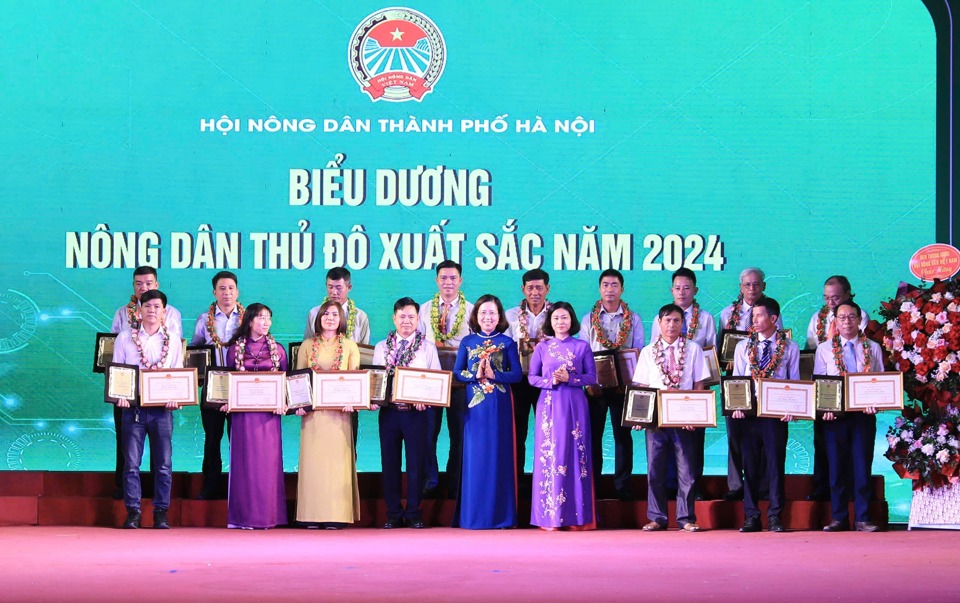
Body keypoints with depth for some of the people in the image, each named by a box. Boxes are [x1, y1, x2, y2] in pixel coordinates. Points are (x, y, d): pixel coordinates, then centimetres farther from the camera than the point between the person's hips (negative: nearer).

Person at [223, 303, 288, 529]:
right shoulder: (236, 348, 8)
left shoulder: (277, 349, 9)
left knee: (268, 460, -2)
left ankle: (267, 515, 2)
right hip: (243, 411, 0)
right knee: (244, 460, -1)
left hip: (269, 412, 1)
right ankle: (245, 516, 2)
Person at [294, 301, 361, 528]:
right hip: (313, 411, 1)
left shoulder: (350, 346, 9)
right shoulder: (307, 345, 11)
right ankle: (313, 514, -1)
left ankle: (336, 516, -4)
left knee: (337, 459, -4)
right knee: (313, 459, -2)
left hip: (338, 412, -1)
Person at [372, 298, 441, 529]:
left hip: (417, 412, -2)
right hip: (389, 411, 2)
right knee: (389, 463, 4)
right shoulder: (382, 348, 11)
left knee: (416, 464, 0)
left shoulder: (428, 348, 6)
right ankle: (394, 514, 12)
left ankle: (414, 514, 9)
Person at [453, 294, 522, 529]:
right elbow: (457, 373, 5)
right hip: (475, 404, 1)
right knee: (475, 456, 0)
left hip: (500, 406, -1)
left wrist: (494, 374, -15)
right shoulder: (467, 342, 9)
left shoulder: (507, 343, 5)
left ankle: (499, 515, 3)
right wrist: (475, 375, -13)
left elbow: (517, 374, -1)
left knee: (498, 455, 0)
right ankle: (473, 515, 4)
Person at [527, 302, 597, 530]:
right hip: (549, 405, 0)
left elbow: (592, 377, 3)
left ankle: (576, 515, -1)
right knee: (549, 455, -3)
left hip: (574, 405, 0)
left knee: (574, 454, -3)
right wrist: (551, 381, -11)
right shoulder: (542, 347, 8)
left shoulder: (582, 347, 6)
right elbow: (532, 378, 7)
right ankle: (550, 516, -1)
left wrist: (569, 379, -12)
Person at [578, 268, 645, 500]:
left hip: (623, 385, -1)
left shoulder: (633, 319, 6)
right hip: (595, 386, 1)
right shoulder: (589, 319, 7)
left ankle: (623, 486, 6)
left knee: (623, 435, 2)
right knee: (593, 434, 2)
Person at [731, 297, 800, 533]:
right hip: (748, 413, 2)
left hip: (776, 413, -2)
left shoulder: (790, 348, 5)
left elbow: (795, 381, 5)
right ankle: (751, 517, 8)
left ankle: (775, 517, 4)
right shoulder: (743, 347, 11)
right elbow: (736, 379, 9)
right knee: (750, 465, 3)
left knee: (776, 464, -1)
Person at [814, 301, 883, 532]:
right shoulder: (824, 349, 8)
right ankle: (839, 518, 8)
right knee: (837, 467, 3)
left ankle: (862, 518, 2)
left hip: (864, 414, 0)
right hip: (834, 414, 0)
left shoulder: (873, 348, 9)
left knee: (862, 465, -1)